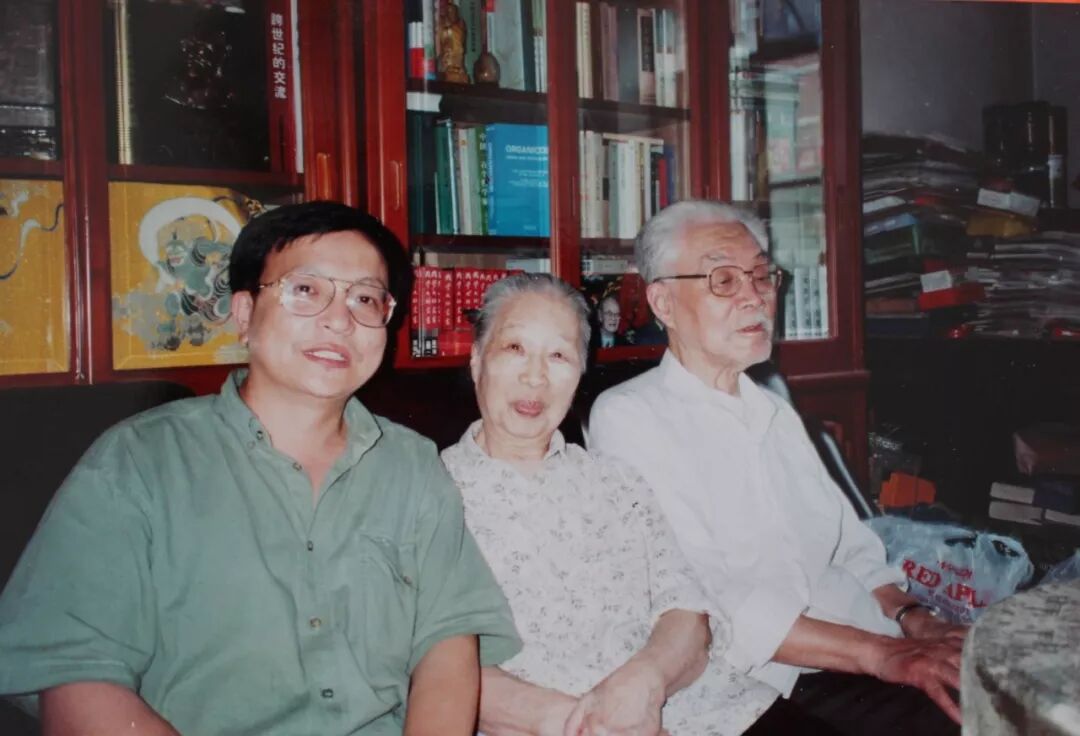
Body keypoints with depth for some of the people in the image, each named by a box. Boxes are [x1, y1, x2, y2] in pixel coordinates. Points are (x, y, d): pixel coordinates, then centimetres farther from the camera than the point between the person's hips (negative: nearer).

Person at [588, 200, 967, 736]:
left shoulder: (777, 414, 19)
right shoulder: (627, 418, -6)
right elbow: (702, 606, -15)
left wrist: (913, 620, 0)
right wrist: (881, 653, -16)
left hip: (869, 663, 7)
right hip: (757, 692, -7)